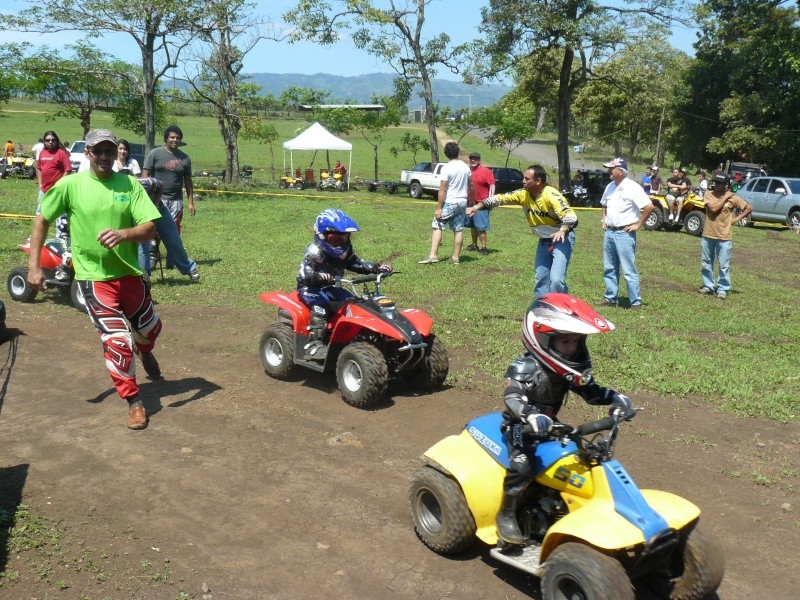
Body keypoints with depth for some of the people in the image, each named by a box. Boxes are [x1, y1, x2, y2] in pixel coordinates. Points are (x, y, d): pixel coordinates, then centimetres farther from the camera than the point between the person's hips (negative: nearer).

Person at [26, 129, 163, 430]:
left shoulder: (129, 184, -5)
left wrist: (123, 234, -33)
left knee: (149, 328, 21)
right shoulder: (70, 185, -8)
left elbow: (150, 228, -12)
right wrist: (33, 265, -5)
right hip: (93, 277, -3)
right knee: (117, 341, -11)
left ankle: (145, 352, 59)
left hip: (129, 273, 3)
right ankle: (134, 401, 7)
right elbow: (42, 221, 1)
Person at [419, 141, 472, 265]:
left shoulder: (446, 168, -14)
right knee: (459, 229, 8)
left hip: (449, 203, -6)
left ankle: (433, 255, -10)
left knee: (437, 227, -1)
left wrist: (439, 207, -15)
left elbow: (442, 190, -17)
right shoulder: (466, 167, 6)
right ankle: (456, 257, 12)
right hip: (462, 202, 6)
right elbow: (471, 186, 15)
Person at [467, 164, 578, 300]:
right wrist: (477, 206, -10)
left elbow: (570, 216, -35)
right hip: (544, 241, 7)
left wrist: (562, 230, -55)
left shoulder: (551, 195, -27)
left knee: (556, 279, -20)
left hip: (561, 239, -7)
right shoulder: (524, 194, -7)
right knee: (540, 279, 13)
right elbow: (500, 198, -2)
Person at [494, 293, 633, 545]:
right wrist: (532, 417, -57)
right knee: (521, 466, -28)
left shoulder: (570, 368, -2)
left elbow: (589, 391, 6)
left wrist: (614, 397, -12)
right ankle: (506, 515, -9)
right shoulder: (525, 368, -26)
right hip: (521, 427, -7)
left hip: (550, 426, 8)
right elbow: (512, 398, -38)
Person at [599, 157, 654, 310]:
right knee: (609, 269, 13)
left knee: (629, 270, -5)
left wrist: (638, 225, -15)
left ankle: (636, 302, 1)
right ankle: (610, 298, 23)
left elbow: (649, 206, -19)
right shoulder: (610, 186, 10)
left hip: (624, 234, -8)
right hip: (609, 232, 8)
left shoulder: (632, 187, -14)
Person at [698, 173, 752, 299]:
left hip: (724, 238, -2)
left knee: (724, 266, 0)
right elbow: (713, 208, -18)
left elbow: (749, 208, 5)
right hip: (707, 235, 2)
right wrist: (725, 197, -14)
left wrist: (737, 219, -3)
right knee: (706, 263, 12)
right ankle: (708, 285, 26)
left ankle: (723, 289, 9)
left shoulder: (733, 198, -4)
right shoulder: (708, 194, -2)